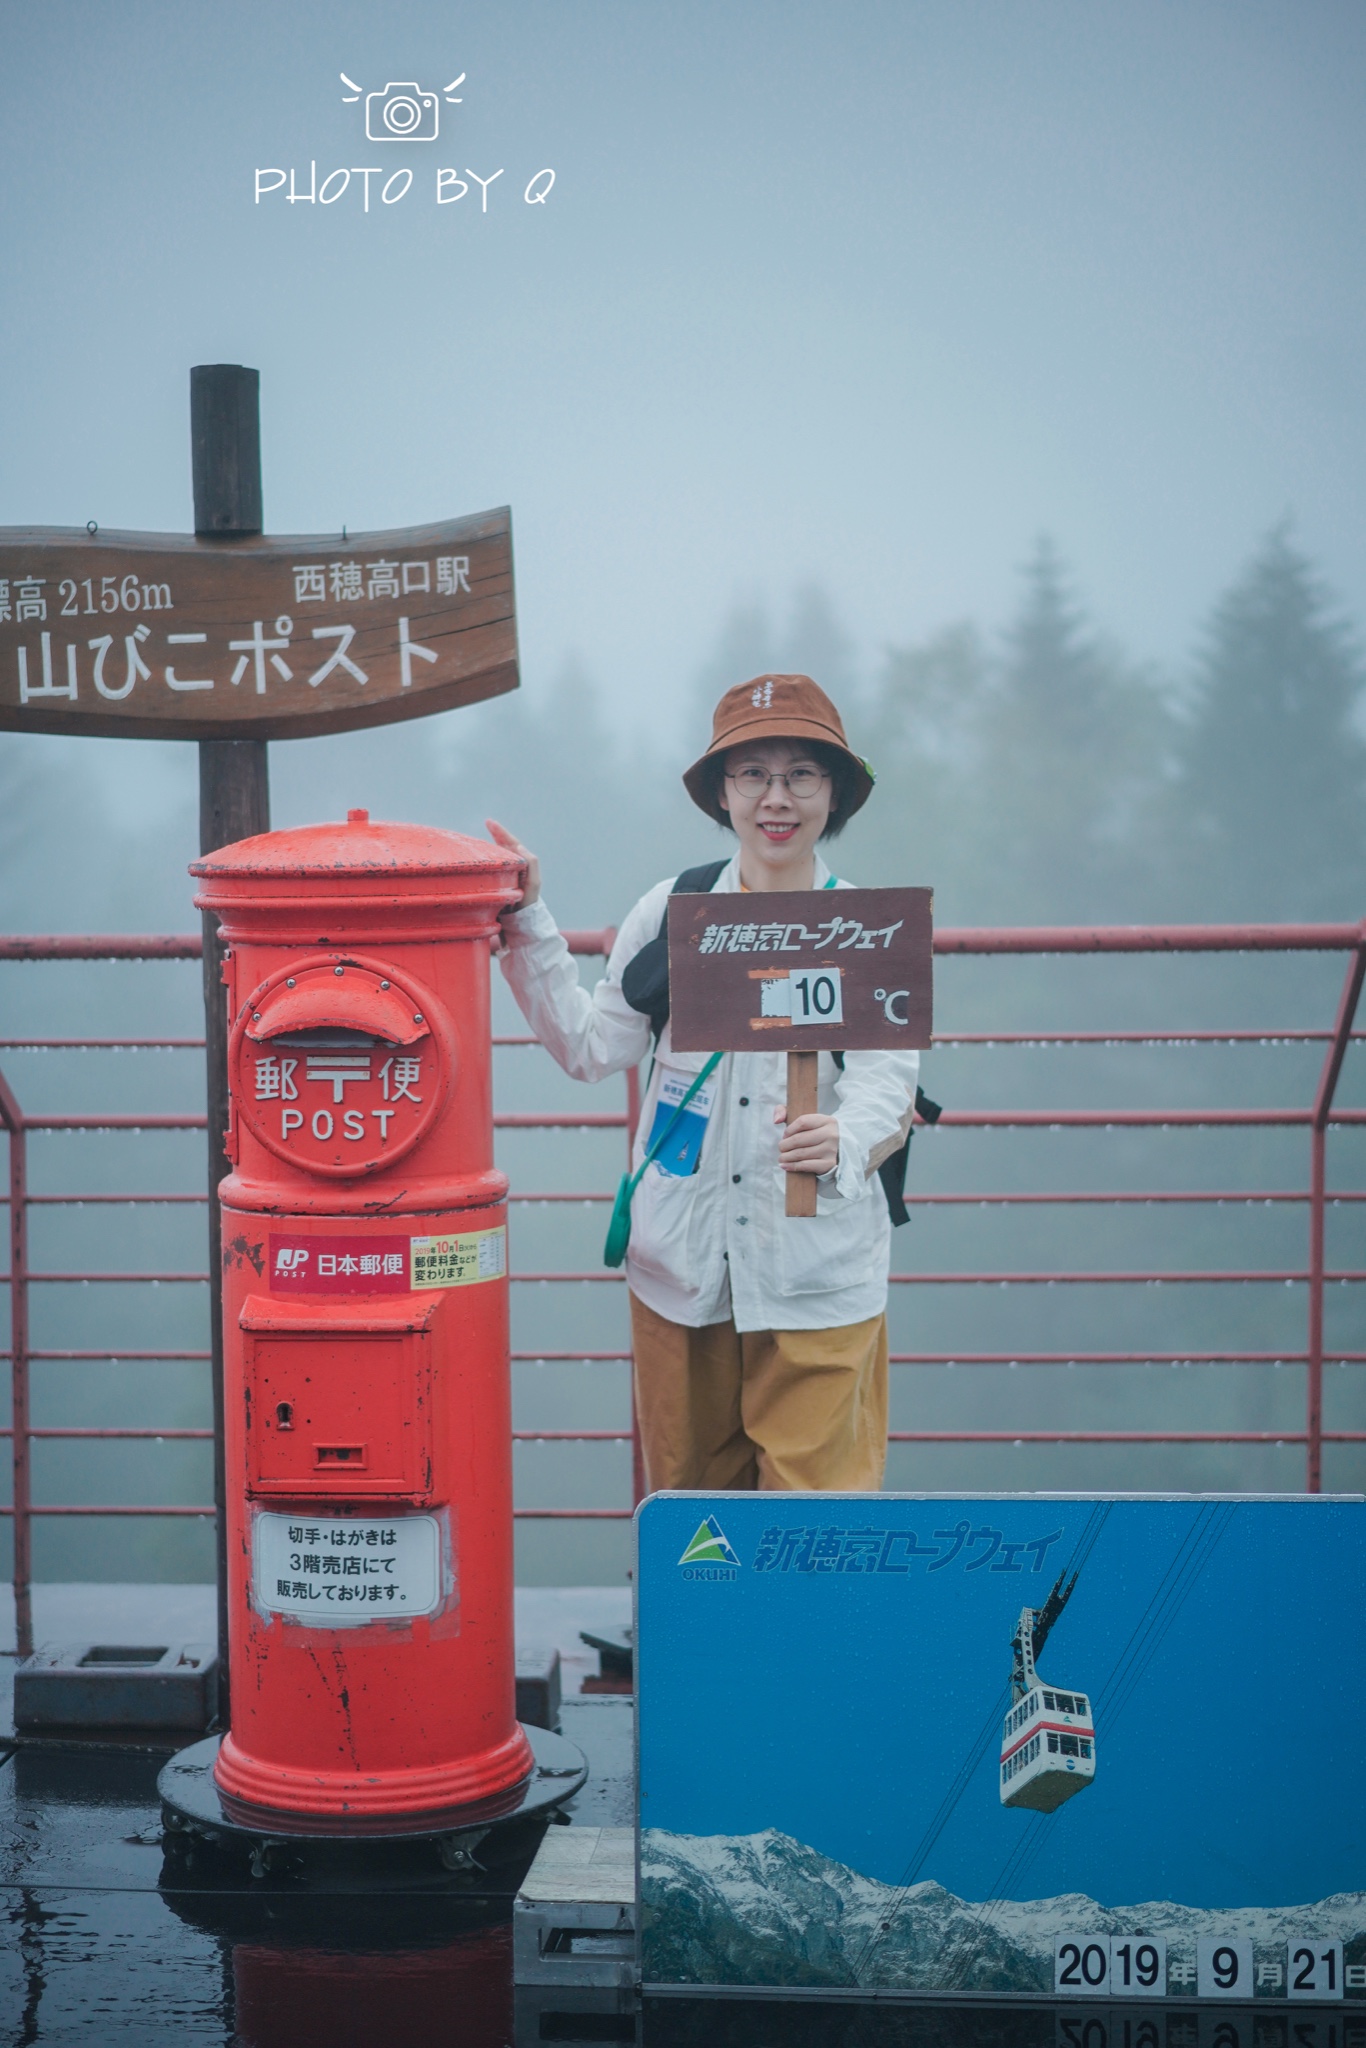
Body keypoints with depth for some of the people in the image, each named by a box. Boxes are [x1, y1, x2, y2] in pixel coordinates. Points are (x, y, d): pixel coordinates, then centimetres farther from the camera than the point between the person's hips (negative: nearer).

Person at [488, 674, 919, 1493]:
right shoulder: (671, 911, 4)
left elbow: (886, 1084, -9)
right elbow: (591, 1046, 8)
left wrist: (840, 1141, -29)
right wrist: (528, 921, 3)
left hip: (818, 1277, -2)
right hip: (682, 1266, 2)